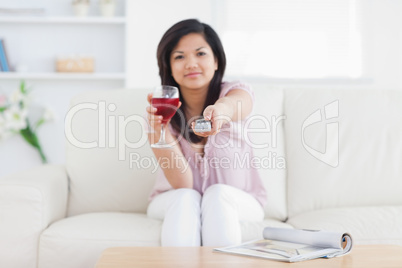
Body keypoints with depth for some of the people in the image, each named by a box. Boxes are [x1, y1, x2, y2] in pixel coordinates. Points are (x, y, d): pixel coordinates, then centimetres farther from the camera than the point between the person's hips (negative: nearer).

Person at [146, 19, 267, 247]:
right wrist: (159, 132, -39)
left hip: (237, 202, 0)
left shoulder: (237, 92, -13)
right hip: (175, 203, 1)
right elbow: (182, 184, -22)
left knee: (218, 193, -32)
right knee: (185, 199, -32)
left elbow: (233, 105, -42)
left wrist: (220, 110, -68)